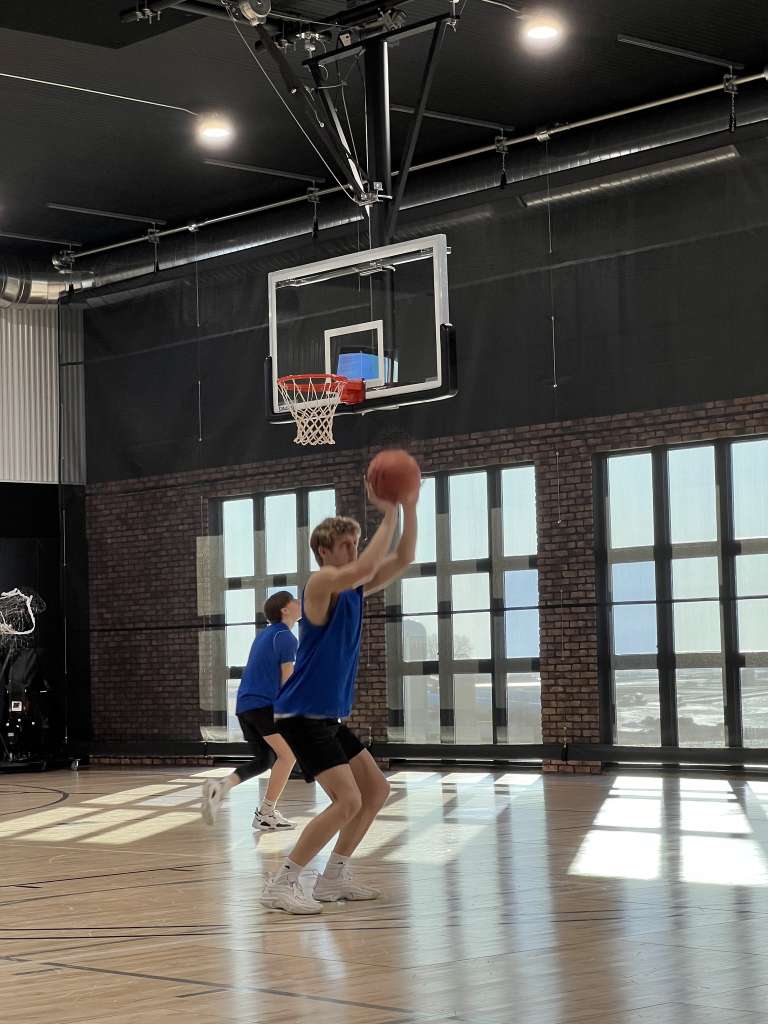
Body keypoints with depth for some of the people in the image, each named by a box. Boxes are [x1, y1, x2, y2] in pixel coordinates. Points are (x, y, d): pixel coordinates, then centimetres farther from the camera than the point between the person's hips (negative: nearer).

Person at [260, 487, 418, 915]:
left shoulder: (353, 589, 11)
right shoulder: (321, 583, -15)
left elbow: (403, 560, 8)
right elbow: (366, 567, -33)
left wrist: (410, 509, -5)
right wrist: (390, 515, -25)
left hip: (329, 717, 10)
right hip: (301, 715, -10)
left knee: (377, 790, 13)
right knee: (348, 801, -18)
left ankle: (334, 878, 20)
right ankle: (282, 885, -12)